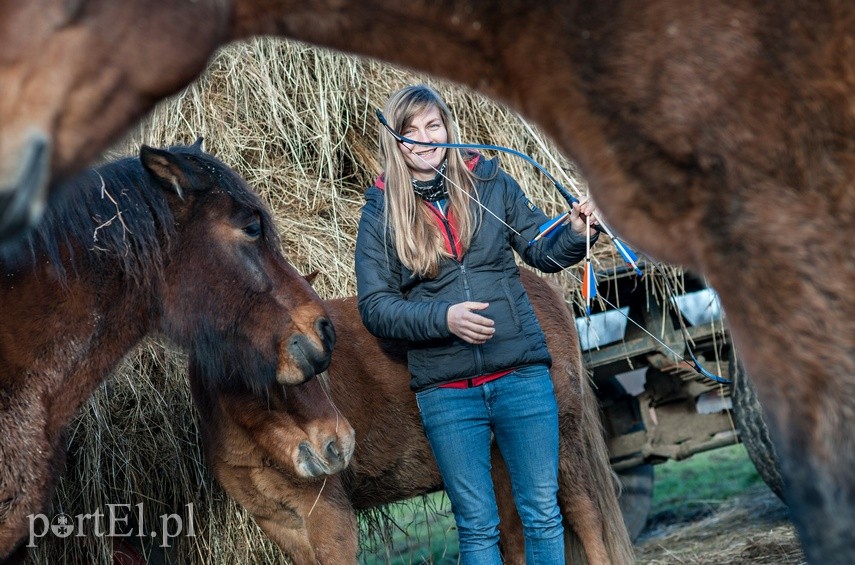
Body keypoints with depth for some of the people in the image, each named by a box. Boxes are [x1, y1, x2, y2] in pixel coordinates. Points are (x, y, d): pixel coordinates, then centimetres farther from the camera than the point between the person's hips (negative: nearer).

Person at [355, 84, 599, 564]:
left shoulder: (491, 182, 3)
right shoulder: (381, 212, -1)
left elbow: (542, 250, 7)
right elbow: (375, 306, -4)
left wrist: (575, 232, -15)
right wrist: (443, 318, -19)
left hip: (521, 376, 1)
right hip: (446, 393, -1)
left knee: (542, 515, 6)